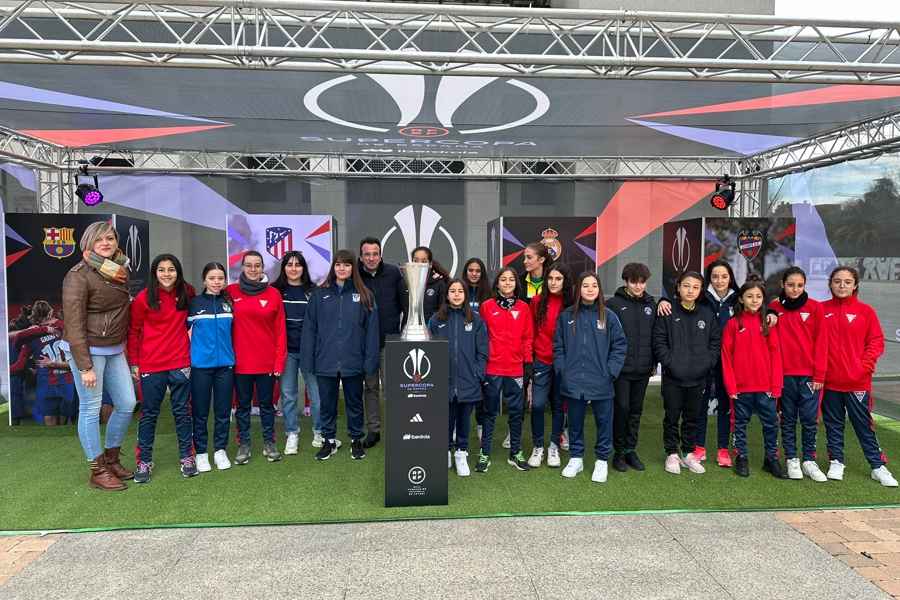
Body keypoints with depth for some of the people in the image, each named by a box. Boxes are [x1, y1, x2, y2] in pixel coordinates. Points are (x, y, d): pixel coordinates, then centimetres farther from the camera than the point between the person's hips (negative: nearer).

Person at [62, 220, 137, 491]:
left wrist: (127, 348, 9)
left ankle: (111, 458, 29)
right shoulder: (78, 276, -13)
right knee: (90, 409, 2)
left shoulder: (121, 269, 7)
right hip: (87, 349, -7)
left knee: (127, 404, 10)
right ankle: (98, 471, 14)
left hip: (115, 349, 7)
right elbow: (74, 324, -17)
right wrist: (85, 366, -19)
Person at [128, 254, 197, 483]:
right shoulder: (143, 298, -5)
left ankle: (187, 457, 19)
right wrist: (134, 362, 0)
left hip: (180, 364, 2)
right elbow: (134, 332, 1)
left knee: (182, 411, 9)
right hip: (151, 366, -2)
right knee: (149, 414, 7)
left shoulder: (187, 294, 2)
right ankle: (144, 461, 18)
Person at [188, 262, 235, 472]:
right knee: (200, 411, 5)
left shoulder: (229, 303, 7)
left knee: (223, 410, 7)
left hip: (225, 364, 2)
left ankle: (221, 451, 20)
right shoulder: (194, 303, 1)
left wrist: (230, 353, 8)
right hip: (200, 364, -2)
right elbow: (187, 332, 5)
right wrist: (186, 359, -2)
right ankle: (201, 452, 17)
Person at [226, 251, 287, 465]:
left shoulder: (273, 294, -1)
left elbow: (280, 330, 0)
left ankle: (269, 443, 24)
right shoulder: (231, 292, -1)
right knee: (243, 404, 11)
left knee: (266, 403, 12)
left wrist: (279, 361, -3)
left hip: (267, 361, 0)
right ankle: (243, 445, 24)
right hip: (241, 361, 0)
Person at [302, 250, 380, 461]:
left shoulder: (364, 295, 0)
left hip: (353, 361, -1)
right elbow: (309, 329, 2)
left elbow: (371, 330, -2)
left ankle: (356, 440, 28)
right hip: (325, 361, 1)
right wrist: (307, 360, -3)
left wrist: (370, 360, -7)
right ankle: (329, 441, 27)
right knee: (327, 403, 11)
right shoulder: (320, 295, 3)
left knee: (354, 402, 12)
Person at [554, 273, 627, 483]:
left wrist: (610, 371, -7)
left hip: (601, 383, -1)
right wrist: (562, 370, -2)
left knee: (604, 421, 9)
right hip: (573, 382, 1)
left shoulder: (609, 316, -2)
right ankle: (576, 458, 29)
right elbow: (558, 346, 6)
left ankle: (602, 460, 26)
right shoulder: (566, 316, 2)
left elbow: (620, 346, -1)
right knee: (575, 422, 13)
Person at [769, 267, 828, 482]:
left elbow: (820, 343, -1)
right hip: (785, 373, 1)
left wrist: (819, 375, -5)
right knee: (788, 420, 9)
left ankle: (809, 460, 16)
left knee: (810, 420, 3)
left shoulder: (815, 308, 0)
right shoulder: (774, 308, 2)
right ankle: (791, 459, 19)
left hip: (809, 374, -1)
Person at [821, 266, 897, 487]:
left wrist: (866, 365, -12)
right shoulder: (821, 310, 2)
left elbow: (877, 341, 0)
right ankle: (836, 462, 25)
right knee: (833, 424, 12)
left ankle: (878, 466, 18)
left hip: (857, 380, -1)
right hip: (829, 380, 1)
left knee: (864, 425, 6)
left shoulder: (865, 311, -1)